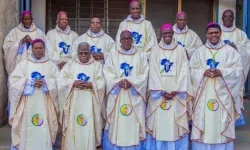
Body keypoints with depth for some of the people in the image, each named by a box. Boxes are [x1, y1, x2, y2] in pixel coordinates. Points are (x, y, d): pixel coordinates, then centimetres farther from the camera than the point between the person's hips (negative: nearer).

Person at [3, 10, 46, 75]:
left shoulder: (39, 32, 7)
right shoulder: (14, 31, 8)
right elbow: (6, 46, 0)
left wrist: (32, 42, -11)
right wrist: (20, 42, -8)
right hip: (18, 64, 0)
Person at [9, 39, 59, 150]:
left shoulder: (51, 65, 11)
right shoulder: (23, 64, 10)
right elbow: (13, 80, 0)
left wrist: (45, 82, -15)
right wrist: (30, 83, -12)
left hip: (44, 104, 0)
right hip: (28, 104, 0)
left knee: (44, 130, -4)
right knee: (27, 130, -2)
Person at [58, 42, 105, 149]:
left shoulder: (97, 65, 8)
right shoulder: (70, 64, 8)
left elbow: (102, 83, 0)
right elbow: (60, 80, 0)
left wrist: (91, 84, -17)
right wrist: (73, 83, -15)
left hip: (89, 104, 0)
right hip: (73, 103, 1)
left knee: (88, 130, -1)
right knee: (72, 129, 1)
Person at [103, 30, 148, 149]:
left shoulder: (140, 56, 7)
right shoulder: (113, 55, 8)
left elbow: (144, 75, -1)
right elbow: (107, 73, 0)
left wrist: (131, 82, -16)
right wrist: (118, 81, -17)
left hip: (134, 97, 0)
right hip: (116, 96, 1)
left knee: (133, 123, 0)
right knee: (117, 123, 1)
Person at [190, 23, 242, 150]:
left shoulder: (230, 51, 6)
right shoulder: (199, 51, 10)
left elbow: (238, 69, -1)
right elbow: (192, 70, 3)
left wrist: (222, 72, -16)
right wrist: (204, 72, -15)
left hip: (222, 94, -1)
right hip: (204, 94, 1)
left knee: (222, 124, 0)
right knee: (204, 122, 0)